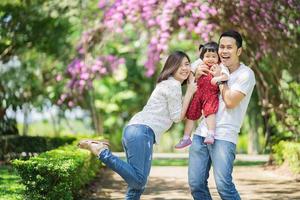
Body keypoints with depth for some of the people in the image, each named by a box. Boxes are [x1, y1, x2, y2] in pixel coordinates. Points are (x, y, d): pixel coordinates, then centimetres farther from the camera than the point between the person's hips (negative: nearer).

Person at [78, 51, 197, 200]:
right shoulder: (173, 85, -3)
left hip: (134, 129, 10)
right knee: (138, 180, -18)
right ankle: (102, 151, -18)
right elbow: (177, 117, -1)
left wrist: (191, 85, 21)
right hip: (142, 132, -10)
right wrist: (190, 92, 3)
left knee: (137, 185, 12)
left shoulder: (167, 83, 26)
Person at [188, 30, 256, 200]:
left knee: (223, 184, -16)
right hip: (201, 133, 6)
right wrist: (196, 76, 2)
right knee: (196, 184, 3)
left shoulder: (246, 74, -4)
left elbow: (230, 101, -15)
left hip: (224, 136, -6)